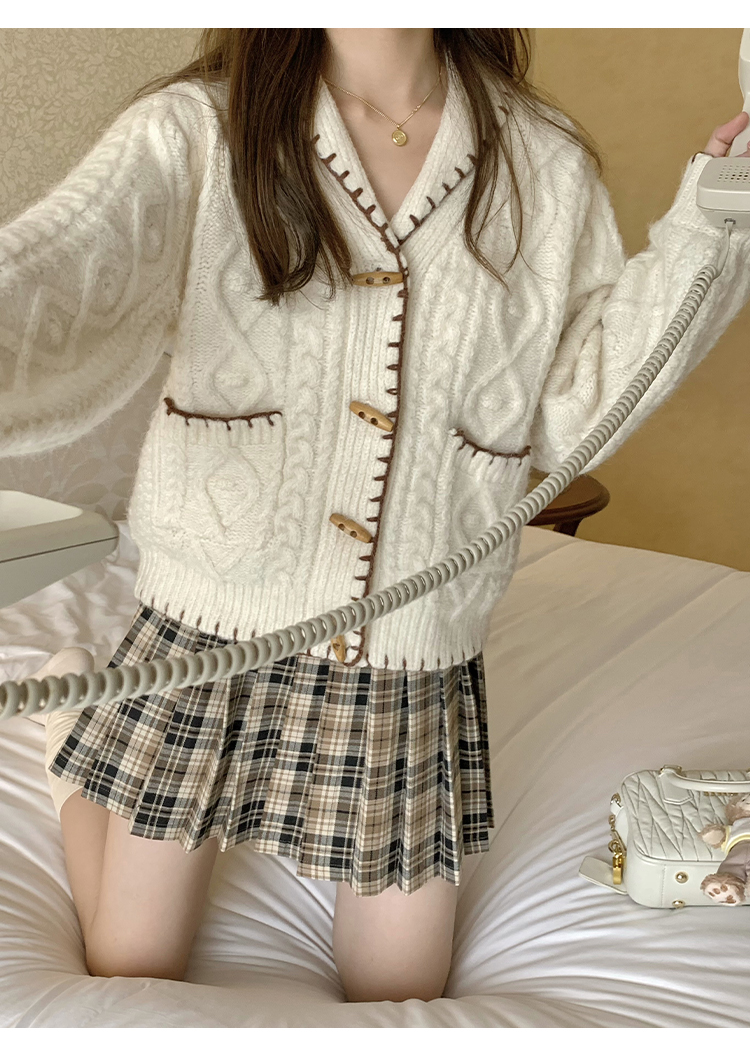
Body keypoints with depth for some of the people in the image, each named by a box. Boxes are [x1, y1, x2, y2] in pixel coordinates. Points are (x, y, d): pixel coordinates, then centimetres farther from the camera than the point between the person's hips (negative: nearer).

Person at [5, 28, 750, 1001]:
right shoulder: (194, 134, -9)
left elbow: (570, 411, -2)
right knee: (128, 983, 17)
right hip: (210, 633, -1)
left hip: (417, 661, 3)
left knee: (400, 1002, 17)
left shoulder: (547, 165, 0)